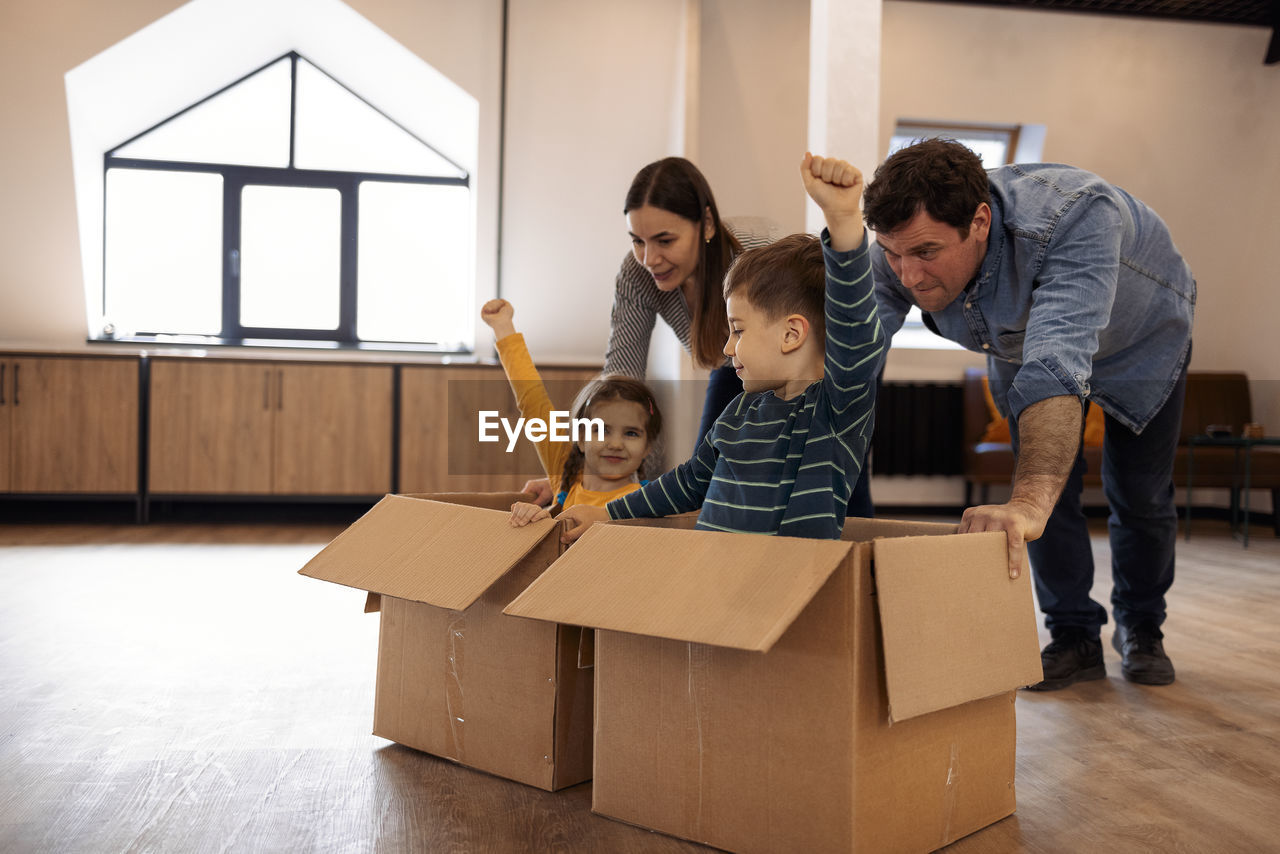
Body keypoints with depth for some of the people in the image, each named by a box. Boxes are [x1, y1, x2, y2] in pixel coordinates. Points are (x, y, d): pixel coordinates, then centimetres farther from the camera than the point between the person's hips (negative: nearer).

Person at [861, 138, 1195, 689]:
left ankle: (1140, 628, 30)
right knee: (1043, 486, -4)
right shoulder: (897, 255, -34)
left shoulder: (1074, 215, -49)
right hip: (1015, 345, 3)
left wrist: (1028, 502, -74)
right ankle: (1074, 637, 17)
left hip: (1139, 339, -3)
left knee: (1139, 496, 4)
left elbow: (1057, 361, -62)